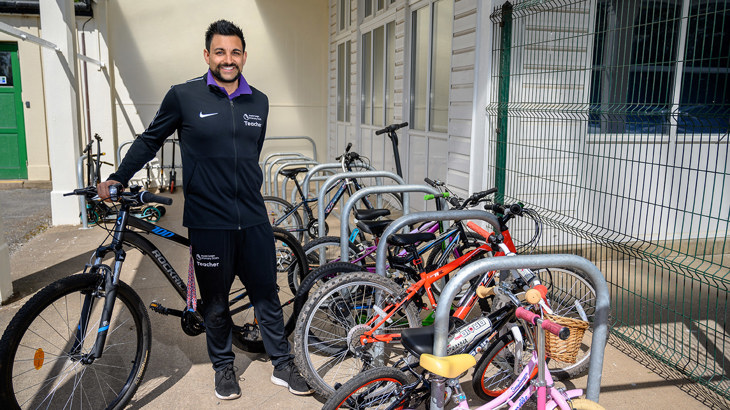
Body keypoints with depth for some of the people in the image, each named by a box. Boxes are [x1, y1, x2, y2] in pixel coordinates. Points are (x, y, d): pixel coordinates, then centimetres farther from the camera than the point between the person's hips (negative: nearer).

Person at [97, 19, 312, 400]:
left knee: (267, 294, 11)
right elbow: (150, 140, 9)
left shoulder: (259, 102, 8)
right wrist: (117, 178, 5)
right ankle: (224, 366, 32)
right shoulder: (183, 96, -3)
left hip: (253, 219, 3)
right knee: (215, 301, 10)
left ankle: (282, 365, 27)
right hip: (208, 222, -3)